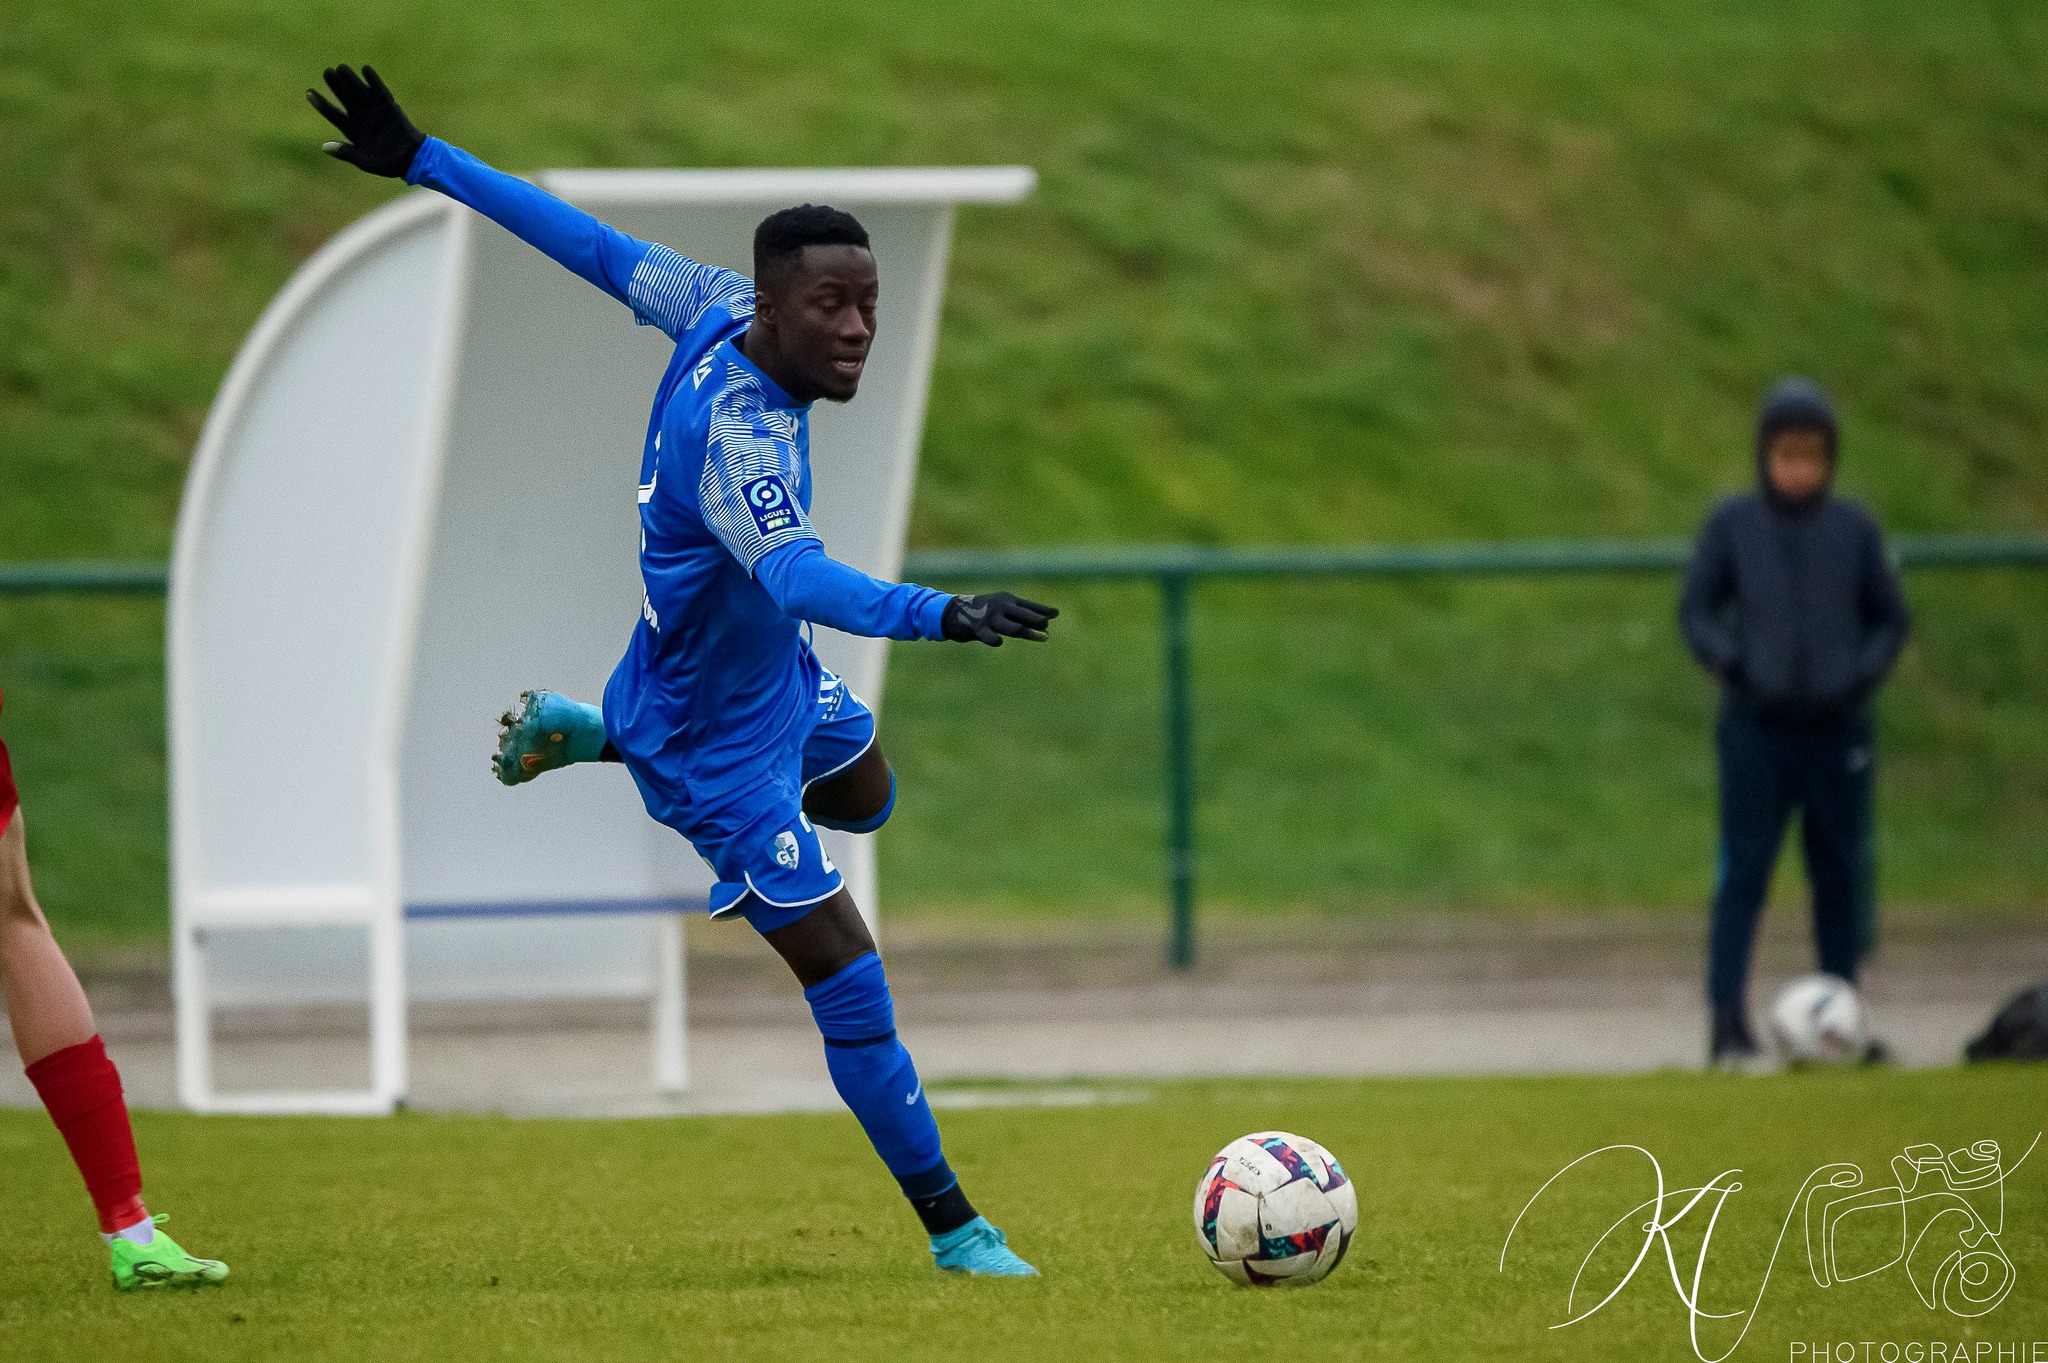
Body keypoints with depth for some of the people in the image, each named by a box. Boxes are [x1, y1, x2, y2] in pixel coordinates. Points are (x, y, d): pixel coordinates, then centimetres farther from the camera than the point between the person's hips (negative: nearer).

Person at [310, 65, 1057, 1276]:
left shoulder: (721, 308, -14)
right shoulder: (736, 437, -40)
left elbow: (594, 246, -4)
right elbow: (795, 575, -56)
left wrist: (423, 163, 7)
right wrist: (937, 617, -72)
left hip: (772, 667, 10)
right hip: (721, 747, -10)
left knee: (867, 798, 39)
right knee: (854, 992, -8)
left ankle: (586, 734, 43)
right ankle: (956, 1231, 4)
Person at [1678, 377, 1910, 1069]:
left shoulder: (1855, 530, 2)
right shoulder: (1732, 524, -1)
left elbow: (1890, 619, 8)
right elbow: (1696, 608, 4)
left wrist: (1860, 675, -9)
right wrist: (1735, 668, -12)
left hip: (1837, 727, 2)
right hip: (1755, 727, -2)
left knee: (1842, 874, 7)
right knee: (1743, 872, -7)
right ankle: (1727, 1023, -8)